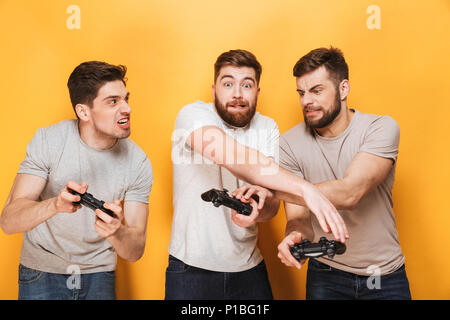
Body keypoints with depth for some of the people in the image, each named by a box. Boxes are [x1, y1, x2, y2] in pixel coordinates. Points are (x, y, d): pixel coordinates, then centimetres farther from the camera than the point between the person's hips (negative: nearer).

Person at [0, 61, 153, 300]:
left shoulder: (138, 162, -14)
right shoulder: (48, 140, -16)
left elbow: (135, 251, -15)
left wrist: (115, 232, -37)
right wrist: (55, 204, -40)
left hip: (99, 274, 2)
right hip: (43, 272, -1)